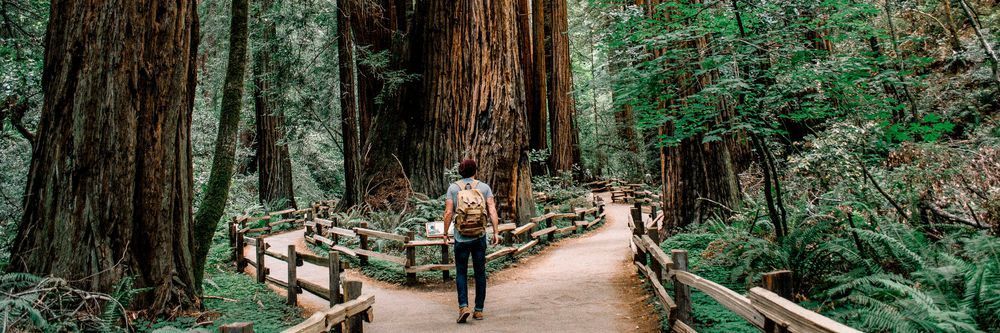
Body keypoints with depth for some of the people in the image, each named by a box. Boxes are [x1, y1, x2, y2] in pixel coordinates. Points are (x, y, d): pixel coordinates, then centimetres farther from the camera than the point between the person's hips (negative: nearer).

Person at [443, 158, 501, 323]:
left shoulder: (453, 187, 0)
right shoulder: (484, 187, 2)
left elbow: (448, 212, -6)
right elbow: (492, 210, -6)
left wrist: (445, 233, 5)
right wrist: (495, 232, -3)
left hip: (461, 238, -1)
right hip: (480, 237, 1)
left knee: (461, 272, 10)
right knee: (480, 273, 12)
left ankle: (463, 306, -5)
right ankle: (479, 310, 16)